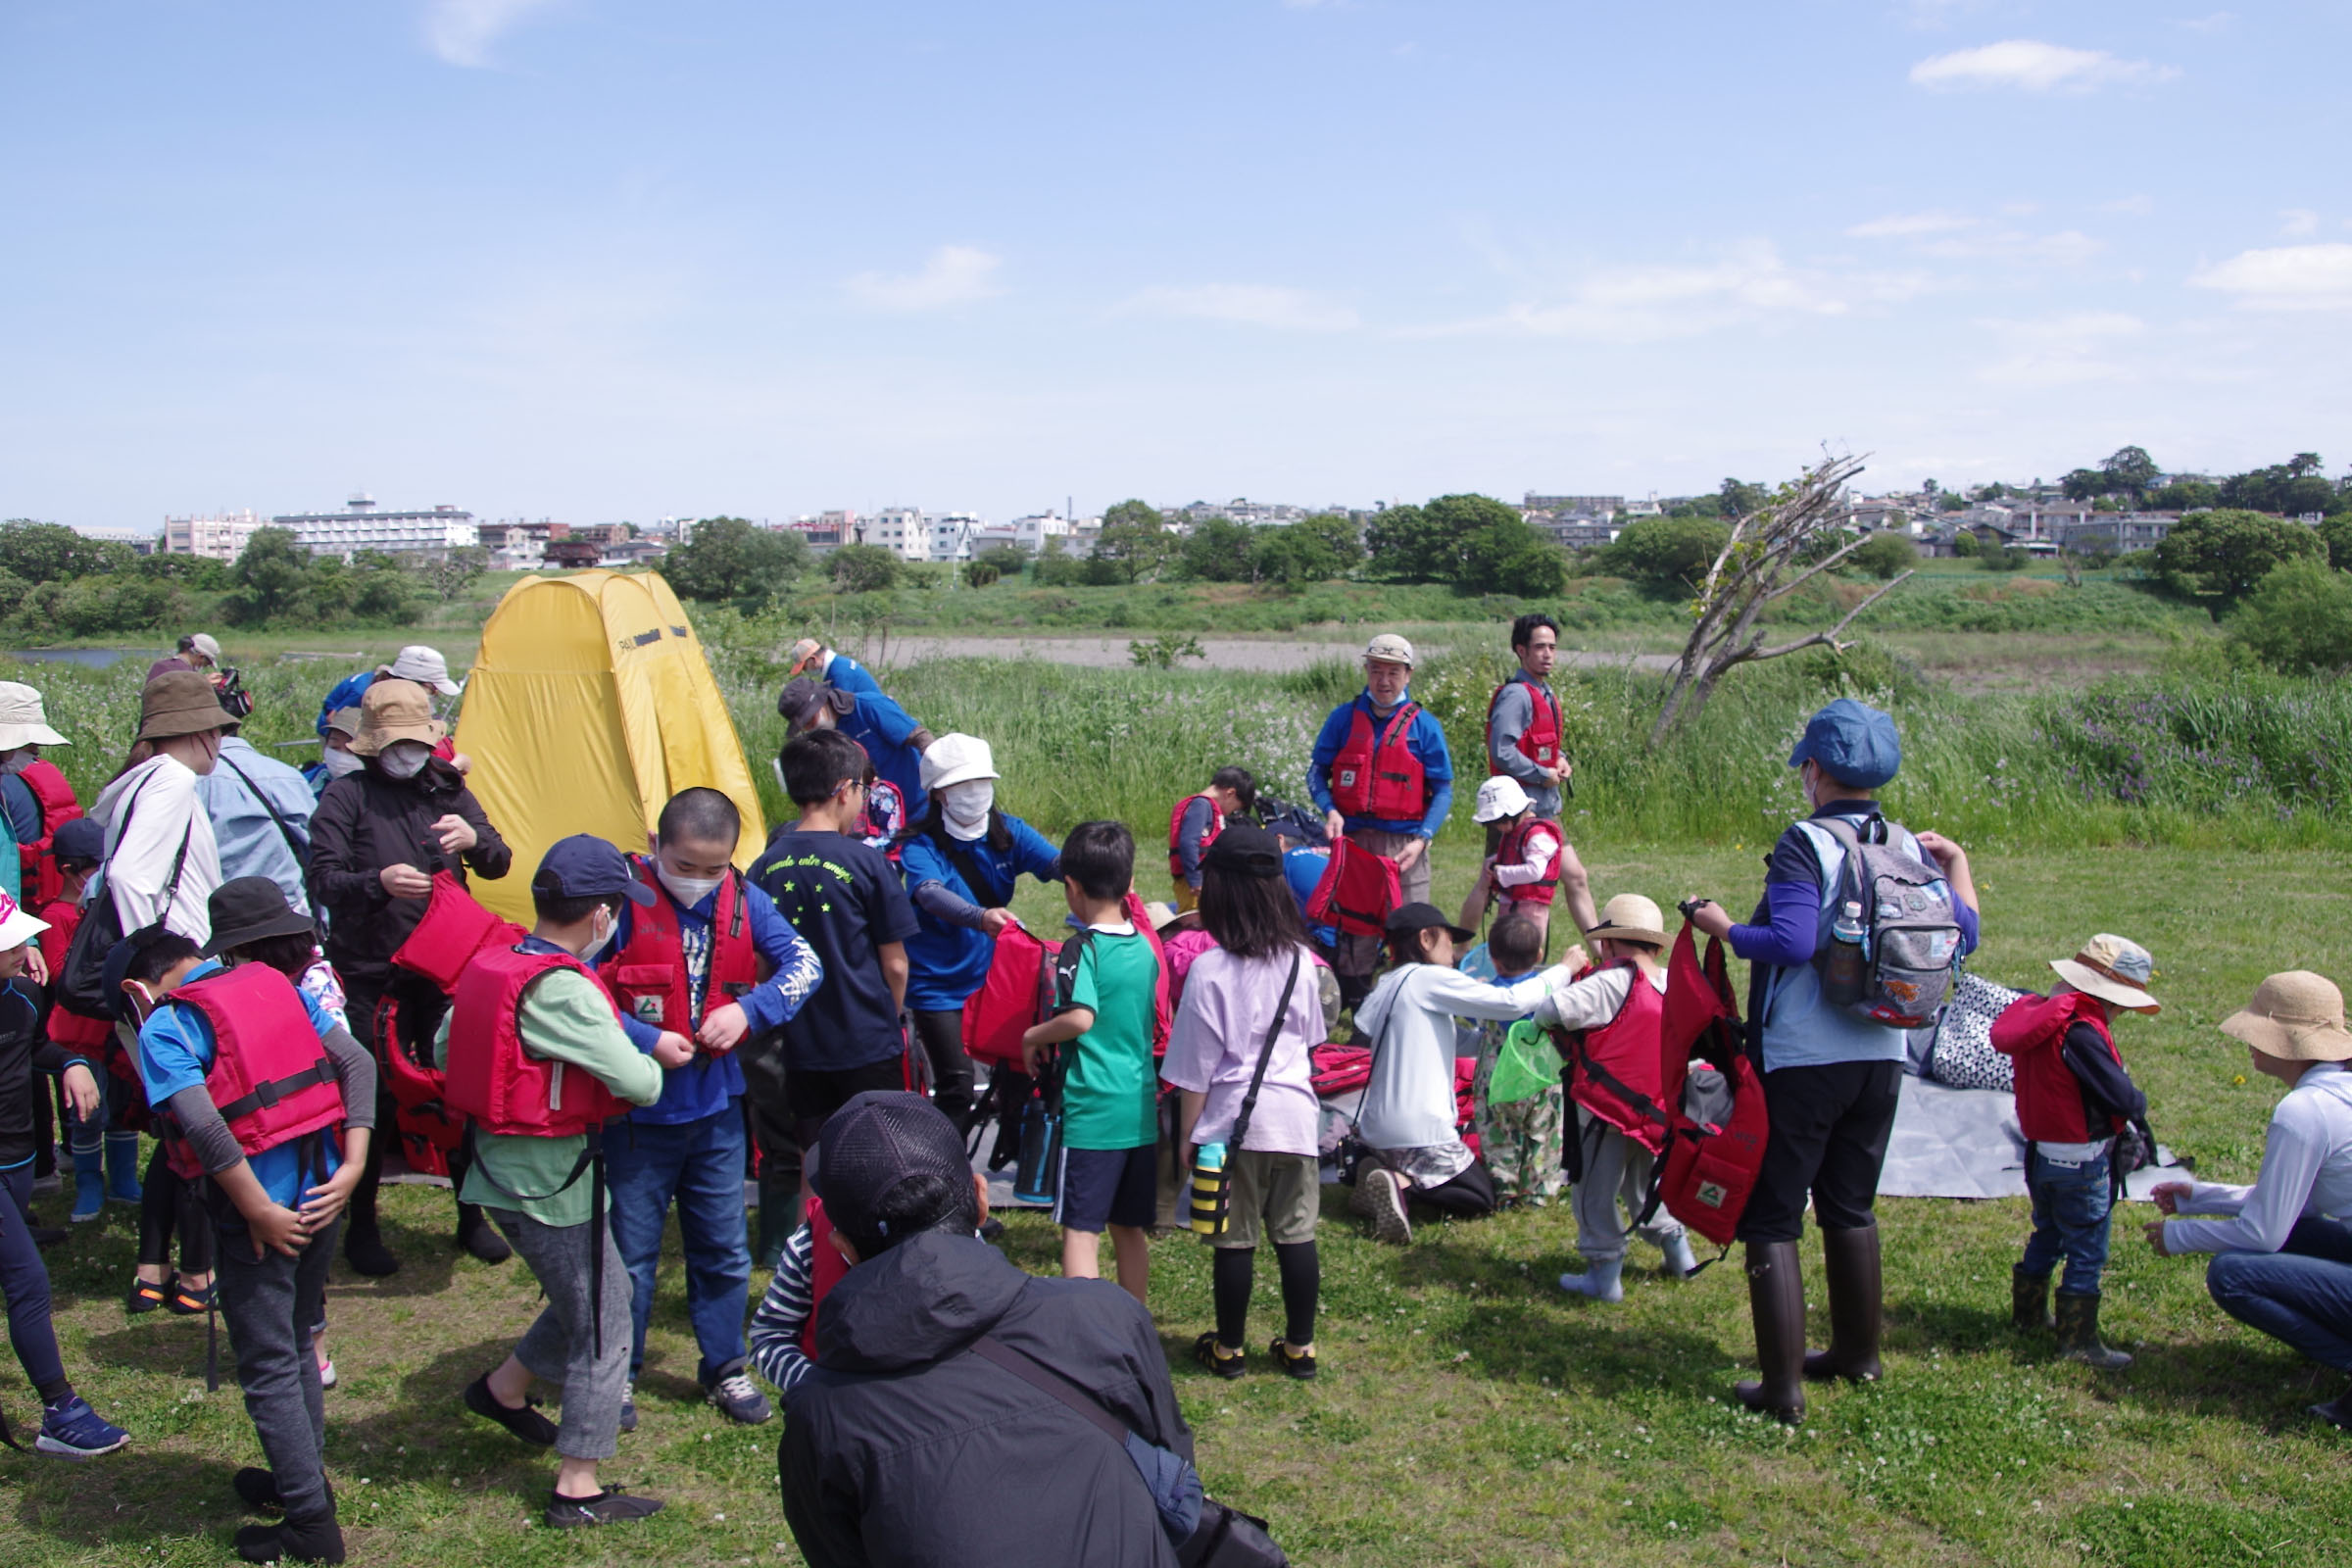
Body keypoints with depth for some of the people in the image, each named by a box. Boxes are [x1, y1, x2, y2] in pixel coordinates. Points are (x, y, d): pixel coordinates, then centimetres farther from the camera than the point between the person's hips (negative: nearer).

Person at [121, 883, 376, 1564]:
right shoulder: (277, 986, 7)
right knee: (297, 1342, 23)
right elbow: (358, 1063, 1)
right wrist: (352, 1165, -2)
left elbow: (205, 1128, -23)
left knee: (270, 1367, 6)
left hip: (259, 1208, -6)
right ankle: (304, 1477, 38)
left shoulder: (164, 1027, -10)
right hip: (321, 1191, 6)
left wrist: (262, 1215, -17)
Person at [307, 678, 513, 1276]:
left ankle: (472, 1219, 23)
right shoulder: (346, 797, -4)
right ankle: (361, 1229, 19)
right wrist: (378, 883, -32)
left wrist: (473, 839, -19)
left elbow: (499, 864, 4)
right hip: (372, 979, -3)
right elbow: (323, 881, -12)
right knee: (373, 1103, 2)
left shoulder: (447, 790, 8)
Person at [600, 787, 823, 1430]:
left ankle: (723, 1367, 32)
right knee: (629, 1251, 9)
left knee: (724, 1248, 15)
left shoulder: (742, 900, -3)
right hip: (637, 1107, -4)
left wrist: (749, 1009, -14)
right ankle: (616, 1376, 28)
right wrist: (645, 1043, -23)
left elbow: (804, 964, 2)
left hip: (716, 1104, 4)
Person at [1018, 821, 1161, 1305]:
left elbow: (1080, 1017, -25)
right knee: (1130, 1229, 15)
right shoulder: (1146, 949, 9)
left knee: (1080, 1230, -4)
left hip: (1091, 1112, -7)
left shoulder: (1082, 948, -12)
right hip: (1141, 1110, 7)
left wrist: (1033, 1036, -10)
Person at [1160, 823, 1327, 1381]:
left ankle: (1229, 1349, 20)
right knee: (1296, 1235, 11)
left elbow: (1196, 1071, -8)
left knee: (1235, 1241, 7)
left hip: (1232, 1123, -4)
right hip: (1296, 1115, 4)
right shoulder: (1300, 960, 0)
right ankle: (1299, 1347, 20)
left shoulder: (1209, 969, -13)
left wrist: (1187, 1135, 1)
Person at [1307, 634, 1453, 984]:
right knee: (1352, 929, 6)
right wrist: (1330, 810, -10)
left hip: (1404, 845, -1)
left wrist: (1421, 840, -11)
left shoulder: (1424, 725, 3)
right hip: (1351, 839, 1)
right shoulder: (1343, 717, 7)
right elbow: (1316, 772, 10)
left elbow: (1443, 791, 3)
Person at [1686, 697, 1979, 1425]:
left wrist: (1722, 929, -9)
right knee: (1850, 1207, 22)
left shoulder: (1805, 844, -15)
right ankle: (1857, 1353, 34)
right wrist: (1957, 863, 25)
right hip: (1881, 1058, 7)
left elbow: (1792, 943, -25)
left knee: (1772, 1220, 1)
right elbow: (1961, 935, 10)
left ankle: (1783, 1387, 1)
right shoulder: (1909, 847, 5)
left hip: (1803, 1060, -7)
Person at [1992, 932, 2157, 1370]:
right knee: (2088, 1251, 2)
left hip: (2042, 1153, 9)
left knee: (2048, 1235, 24)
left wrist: (2129, 1103, 2)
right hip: (2079, 1161, -9)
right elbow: (2121, 1097, -25)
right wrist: (2140, 1104, -1)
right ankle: (2078, 1340, 7)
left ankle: (2028, 1313, 37)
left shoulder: (2044, 1015, 5)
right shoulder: (2081, 1031, -25)